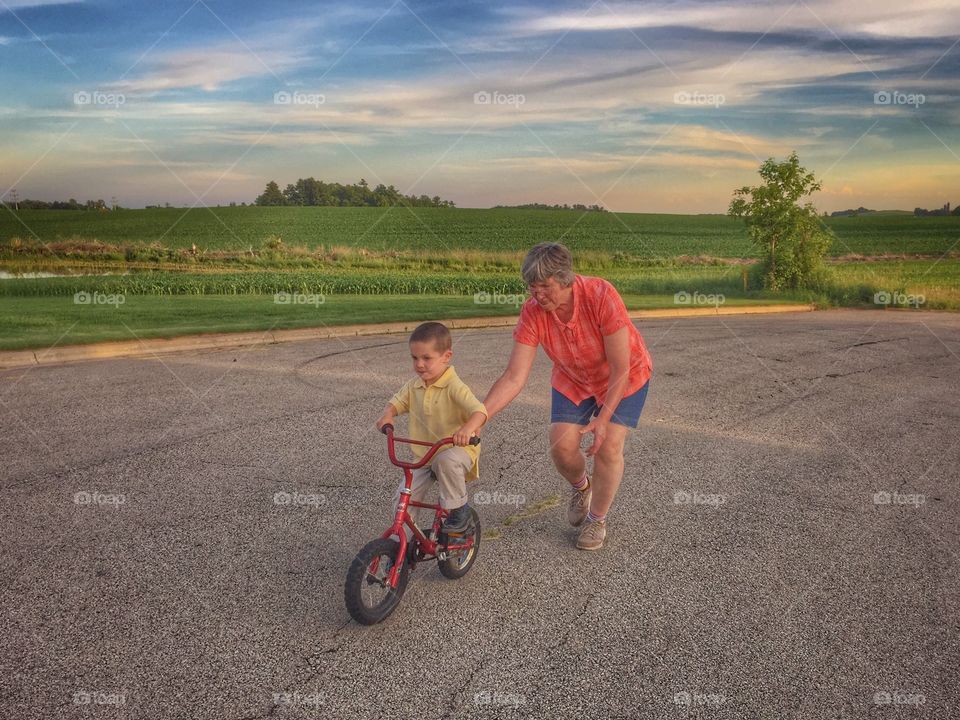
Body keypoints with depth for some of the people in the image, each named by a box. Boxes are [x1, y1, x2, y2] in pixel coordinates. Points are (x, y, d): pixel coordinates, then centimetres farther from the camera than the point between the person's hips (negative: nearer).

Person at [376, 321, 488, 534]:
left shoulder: (454, 387, -20)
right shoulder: (415, 385, 0)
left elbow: (479, 411, -31)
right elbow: (398, 401, 13)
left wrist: (467, 429, -52)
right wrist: (387, 416, -10)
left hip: (457, 449, -6)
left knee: (446, 461, -39)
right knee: (402, 499, -5)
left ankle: (459, 508, -14)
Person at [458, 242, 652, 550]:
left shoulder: (601, 295, -36)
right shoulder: (532, 312, -26)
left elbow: (620, 367, -29)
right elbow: (514, 377, -28)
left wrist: (604, 417, -28)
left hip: (624, 377, -3)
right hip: (573, 380, 3)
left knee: (608, 446, -11)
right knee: (562, 446, -8)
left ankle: (597, 519, 15)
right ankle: (581, 486, 29)